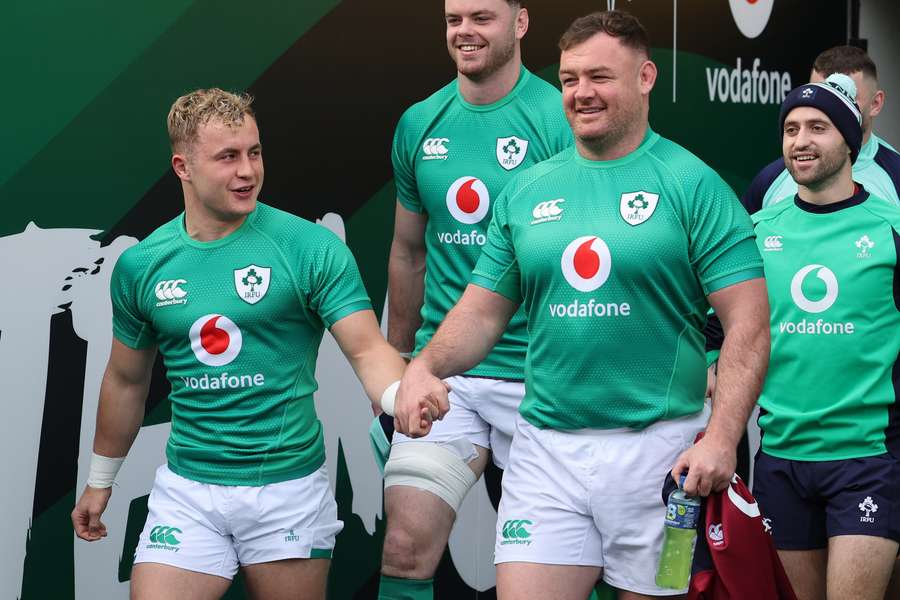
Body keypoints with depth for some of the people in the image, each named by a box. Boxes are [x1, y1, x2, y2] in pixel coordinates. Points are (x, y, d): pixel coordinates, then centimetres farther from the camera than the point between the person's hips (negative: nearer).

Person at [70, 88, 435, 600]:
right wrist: (100, 481, 23)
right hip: (186, 492, 2)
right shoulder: (141, 265, 3)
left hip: (289, 486, -2)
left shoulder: (312, 247, -8)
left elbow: (368, 349, -14)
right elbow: (127, 380, 16)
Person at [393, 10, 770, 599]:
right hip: (545, 448, 3)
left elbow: (748, 323, -9)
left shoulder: (693, 185, -4)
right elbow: (482, 312, 13)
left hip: (658, 446, -3)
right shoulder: (526, 191, 9)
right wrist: (425, 366, -7)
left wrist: (721, 438, -19)